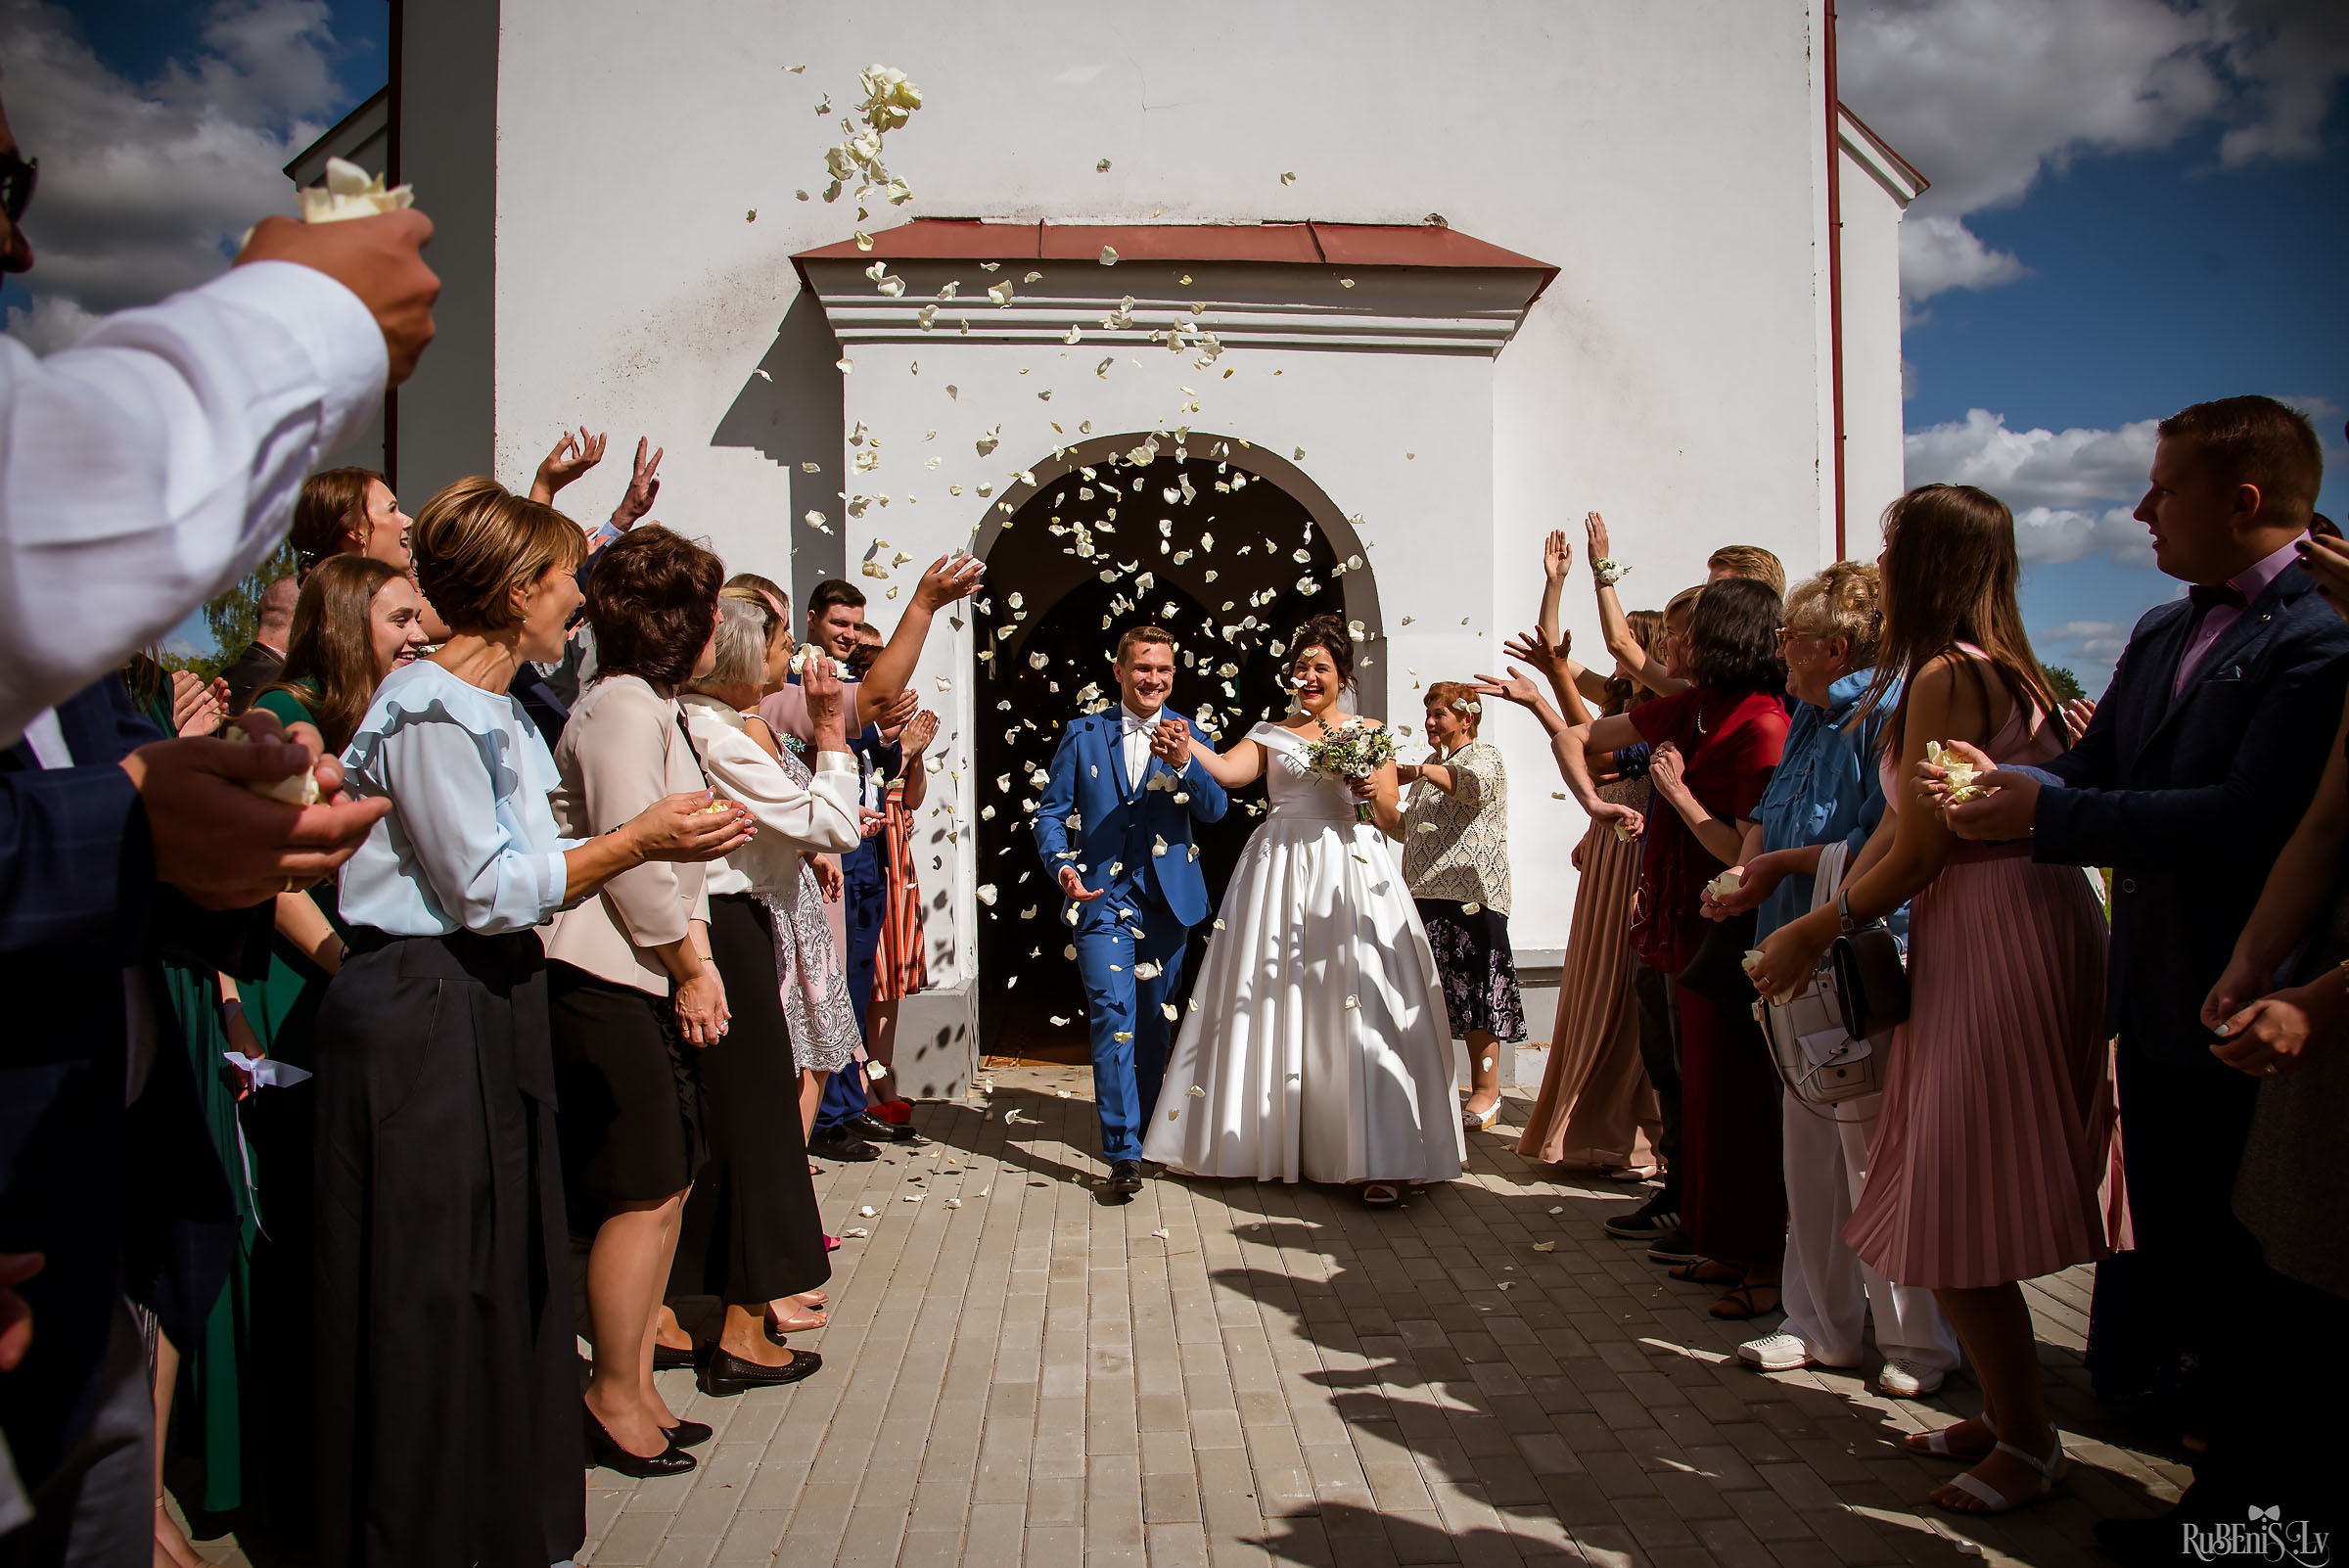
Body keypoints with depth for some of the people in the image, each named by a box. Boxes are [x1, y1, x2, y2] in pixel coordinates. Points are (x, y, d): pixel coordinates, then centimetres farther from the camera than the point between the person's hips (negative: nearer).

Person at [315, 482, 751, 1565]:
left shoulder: (495, 710, 14)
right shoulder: (430, 708, -15)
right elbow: (487, 888, -18)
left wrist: (657, 839, 7)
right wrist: (635, 842, -14)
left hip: (489, 1007, 10)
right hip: (423, 1020, -10)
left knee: (505, 1270, 15)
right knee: (432, 1292, 1)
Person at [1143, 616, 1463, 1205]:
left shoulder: (1369, 732, 12)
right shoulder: (1271, 733, 13)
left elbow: (1391, 814, 7)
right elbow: (1229, 771, -6)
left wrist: (1375, 792, -15)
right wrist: (1187, 750, -25)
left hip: (1351, 872, -1)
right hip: (1280, 871, 2)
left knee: (1360, 1006, -10)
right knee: (1273, 1000, 2)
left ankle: (1378, 1160, -8)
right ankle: (1272, 1139, 16)